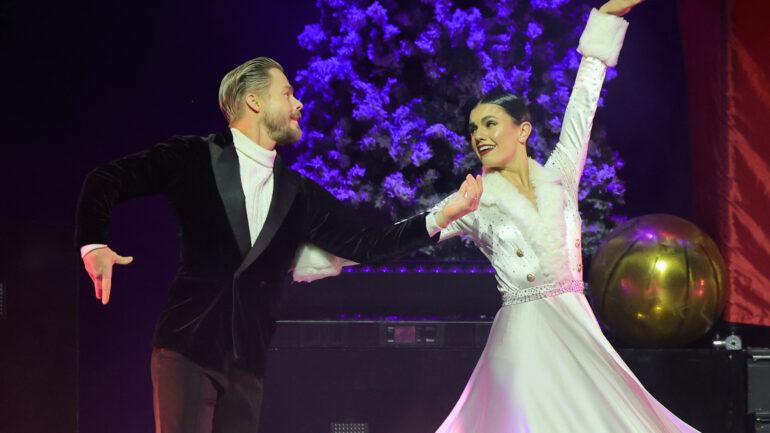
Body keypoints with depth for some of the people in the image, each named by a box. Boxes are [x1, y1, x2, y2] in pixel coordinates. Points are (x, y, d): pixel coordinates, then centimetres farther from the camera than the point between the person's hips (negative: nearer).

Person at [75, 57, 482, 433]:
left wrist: (441, 217, 0)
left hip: (247, 362, 5)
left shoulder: (299, 195, 14)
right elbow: (107, 180, 1)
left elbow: (365, 244, 10)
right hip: (188, 349, -5)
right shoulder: (195, 158, 1)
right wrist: (93, 244, -15)